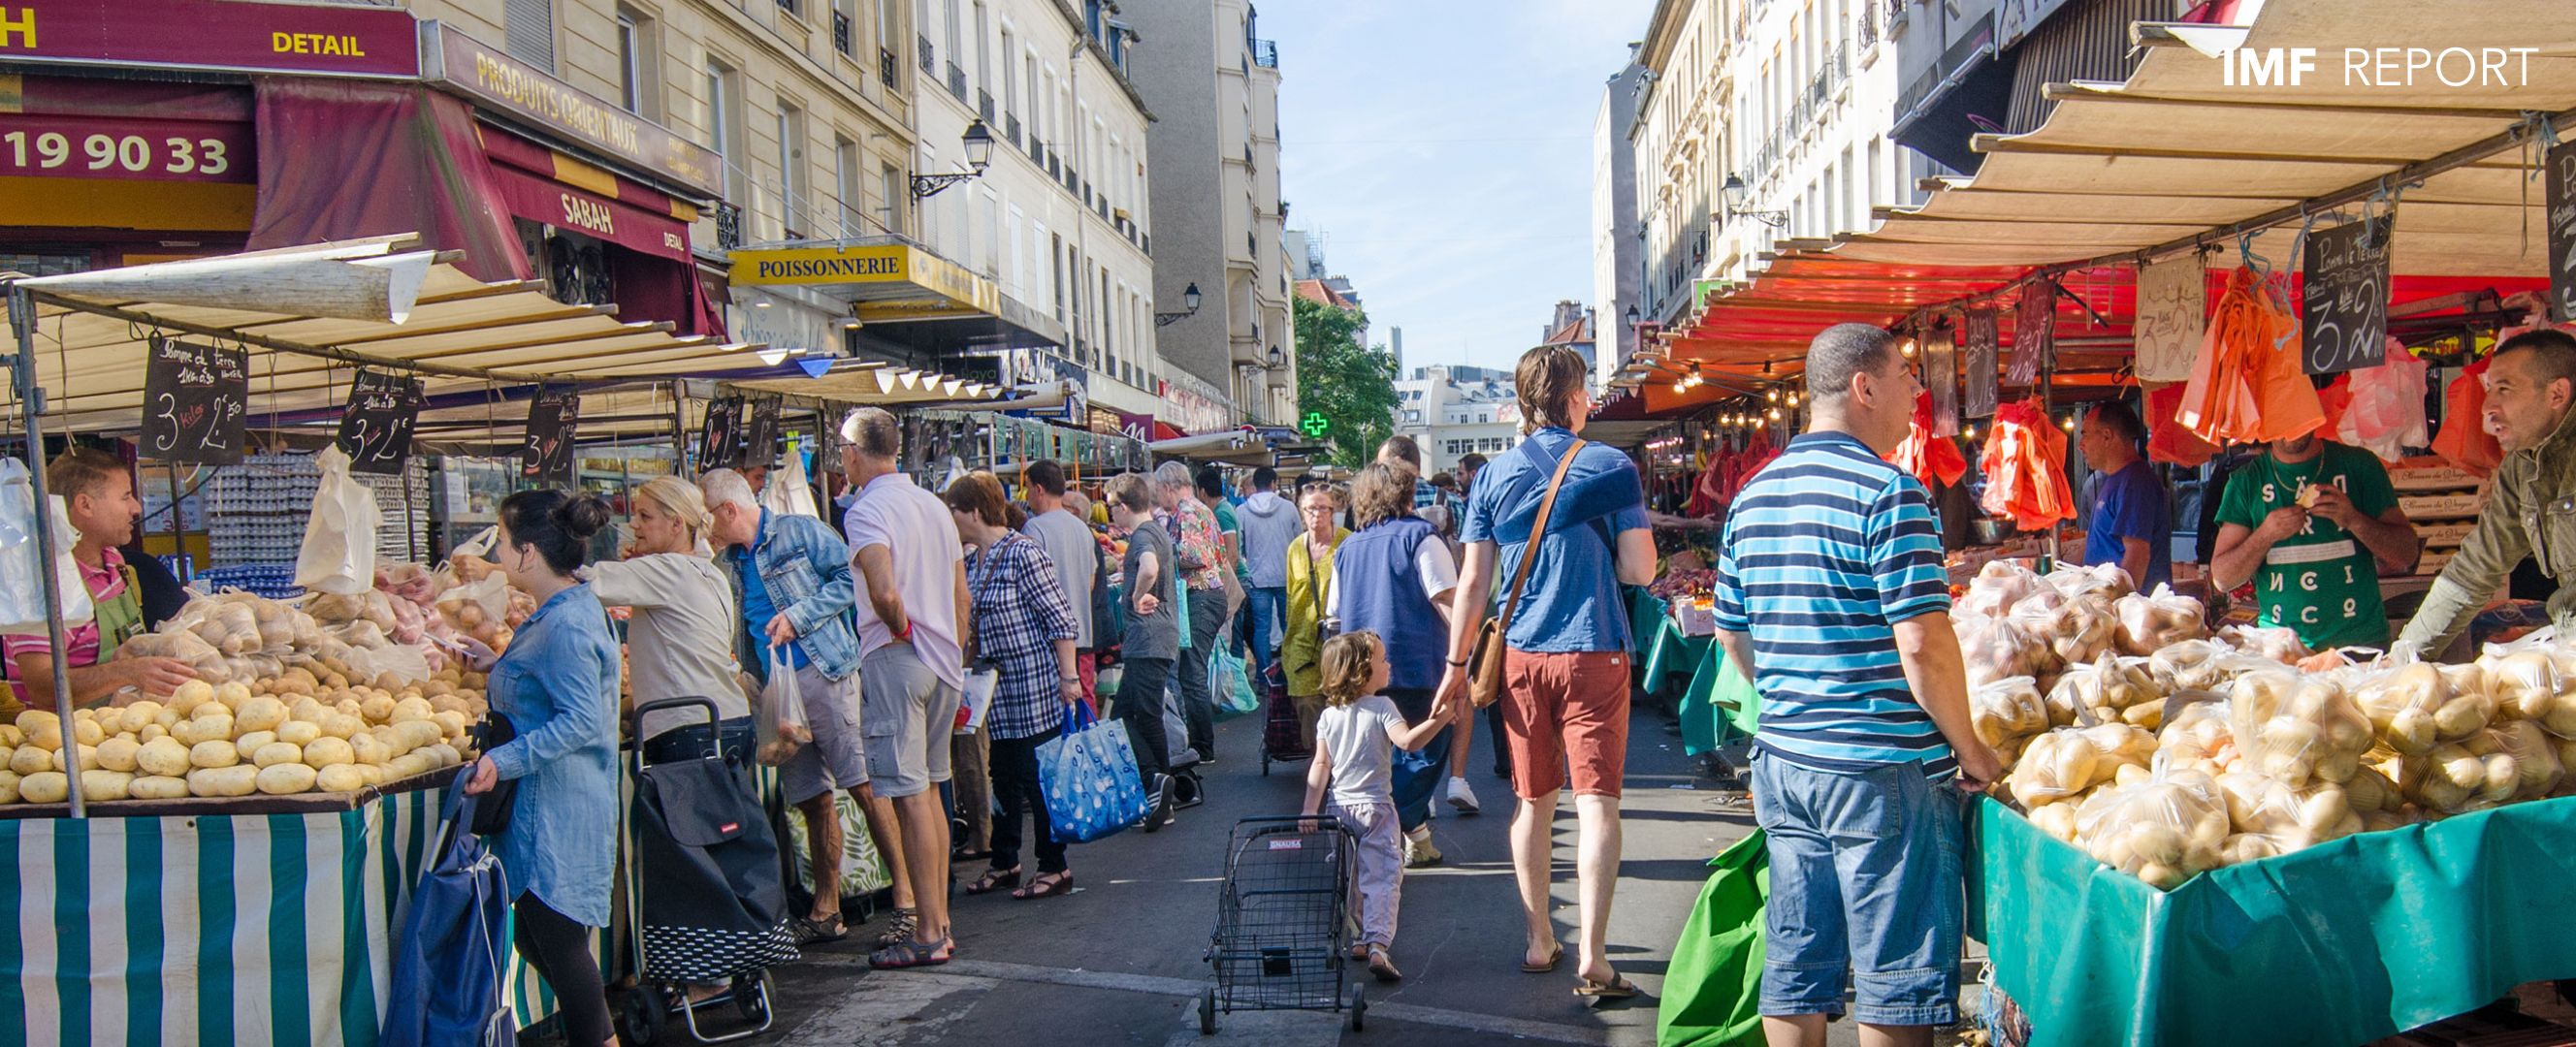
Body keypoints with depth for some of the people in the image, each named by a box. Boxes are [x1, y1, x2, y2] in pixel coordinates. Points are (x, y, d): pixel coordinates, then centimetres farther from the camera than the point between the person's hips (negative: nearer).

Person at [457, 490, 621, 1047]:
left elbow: (581, 722, -25)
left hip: (558, 810, -11)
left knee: (559, 942, -1)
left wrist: (503, 760, -26)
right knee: (536, 936, 17)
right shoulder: (572, 607, 11)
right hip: (550, 806, 11)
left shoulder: (565, 624, -20)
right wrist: (500, 666, 23)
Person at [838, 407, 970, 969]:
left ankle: (927, 936, -2)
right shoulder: (934, 505, 13)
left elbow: (884, 592, -28)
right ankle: (939, 920, 20)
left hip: (895, 658, -8)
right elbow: (961, 594, 16)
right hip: (942, 661, 8)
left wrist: (901, 628, -9)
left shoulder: (867, 509, -12)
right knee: (929, 790, 15)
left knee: (910, 796, -5)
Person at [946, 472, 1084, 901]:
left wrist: (1069, 678, -17)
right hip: (997, 690, 8)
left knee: (1038, 776, -2)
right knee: (1004, 776, 14)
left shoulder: (1022, 553, -14)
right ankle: (1004, 863, 25)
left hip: (1034, 683, -8)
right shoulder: (971, 563, 10)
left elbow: (1060, 618, -15)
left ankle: (1054, 868, 8)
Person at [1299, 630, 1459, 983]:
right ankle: (1377, 944, -20)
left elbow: (1320, 765, 2)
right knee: (1382, 877, -6)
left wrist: (1310, 809, 1)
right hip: (1375, 807, -5)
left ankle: (1353, 941, 22)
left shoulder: (1328, 716, 5)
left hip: (1340, 807, 5)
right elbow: (1408, 742, -24)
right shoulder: (1381, 708, -9)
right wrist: (1437, 720, -31)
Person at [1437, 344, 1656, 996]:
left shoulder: (1494, 476, 4)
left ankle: (1539, 941, 21)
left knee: (1533, 801, 13)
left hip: (1522, 655, 3)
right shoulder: (1612, 469, -3)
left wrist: (1457, 662, 9)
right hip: (1596, 654, -3)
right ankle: (1593, 955, -6)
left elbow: (1473, 582, 2)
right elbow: (1640, 571, -4)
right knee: (1597, 802, -2)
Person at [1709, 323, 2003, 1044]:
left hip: (1784, 761, 7)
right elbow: (1922, 644, -18)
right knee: (1894, 986, 5)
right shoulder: (1889, 492, -14)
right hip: (1883, 768, -7)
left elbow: (1733, 635, 15)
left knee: (1795, 978, 13)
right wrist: (1967, 747, -6)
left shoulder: (1753, 496, 9)